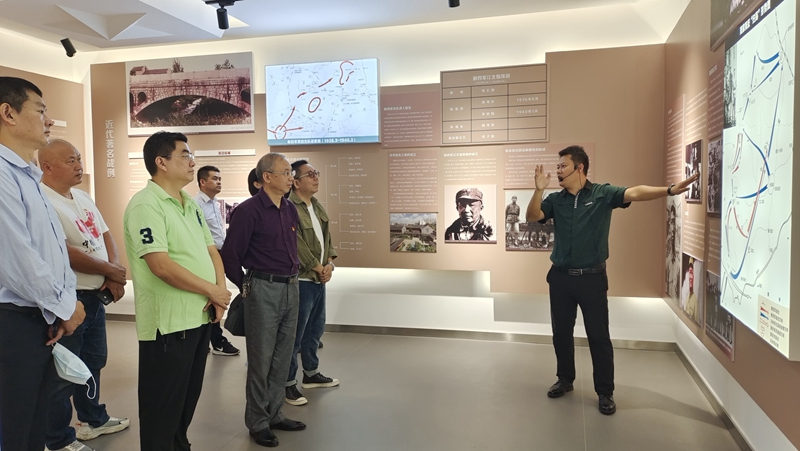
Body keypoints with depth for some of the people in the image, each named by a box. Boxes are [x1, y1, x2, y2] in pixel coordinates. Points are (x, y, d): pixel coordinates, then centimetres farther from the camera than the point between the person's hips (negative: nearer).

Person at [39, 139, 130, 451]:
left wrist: (114, 276, -6)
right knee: (64, 371, 5)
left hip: (95, 296, 9)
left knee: (93, 361, 21)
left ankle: (93, 420, 39)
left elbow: (105, 237, 12)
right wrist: (111, 271, -13)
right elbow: (63, 253, -25)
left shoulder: (83, 198, 11)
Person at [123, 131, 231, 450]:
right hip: (168, 324, -8)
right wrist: (213, 291, -15)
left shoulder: (191, 204, 12)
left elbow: (211, 250, 13)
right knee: (163, 406, 6)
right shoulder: (145, 205, -15)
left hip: (200, 316, 9)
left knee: (188, 398, 21)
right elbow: (162, 266, -24)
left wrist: (220, 292, -5)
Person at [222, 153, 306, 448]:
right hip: (263, 290, -7)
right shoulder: (248, 211, -13)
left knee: (282, 357, 15)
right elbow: (230, 255, -9)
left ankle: (274, 414, 30)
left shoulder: (291, 210, 9)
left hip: (291, 288, 7)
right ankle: (257, 422, 21)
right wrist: (247, 287, 0)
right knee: (261, 359, 5)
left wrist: (293, 276, 16)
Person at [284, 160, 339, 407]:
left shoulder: (317, 206, 12)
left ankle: (311, 373, 34)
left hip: (319, 278, 9)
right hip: (301, 280, -9)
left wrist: (329, 264, -1)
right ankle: (288, 383, 13)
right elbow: (298, 246, -20)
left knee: (315, 329, 19)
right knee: (295, 334, 0)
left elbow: (327, 236, 14)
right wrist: (319, 269, -12)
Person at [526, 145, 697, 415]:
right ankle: (565, 380, 33)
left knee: (599, 336, 3)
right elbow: (532, 216, -6)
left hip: (592, 278, -3)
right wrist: (539, 189, -21)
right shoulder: (555, 199, 5)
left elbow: (635, 193, -18)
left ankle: (605, 393, 17)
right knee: (561, 333, 14)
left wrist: (669, 190, -34)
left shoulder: (603, 193, -5)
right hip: (560, 277, 4)